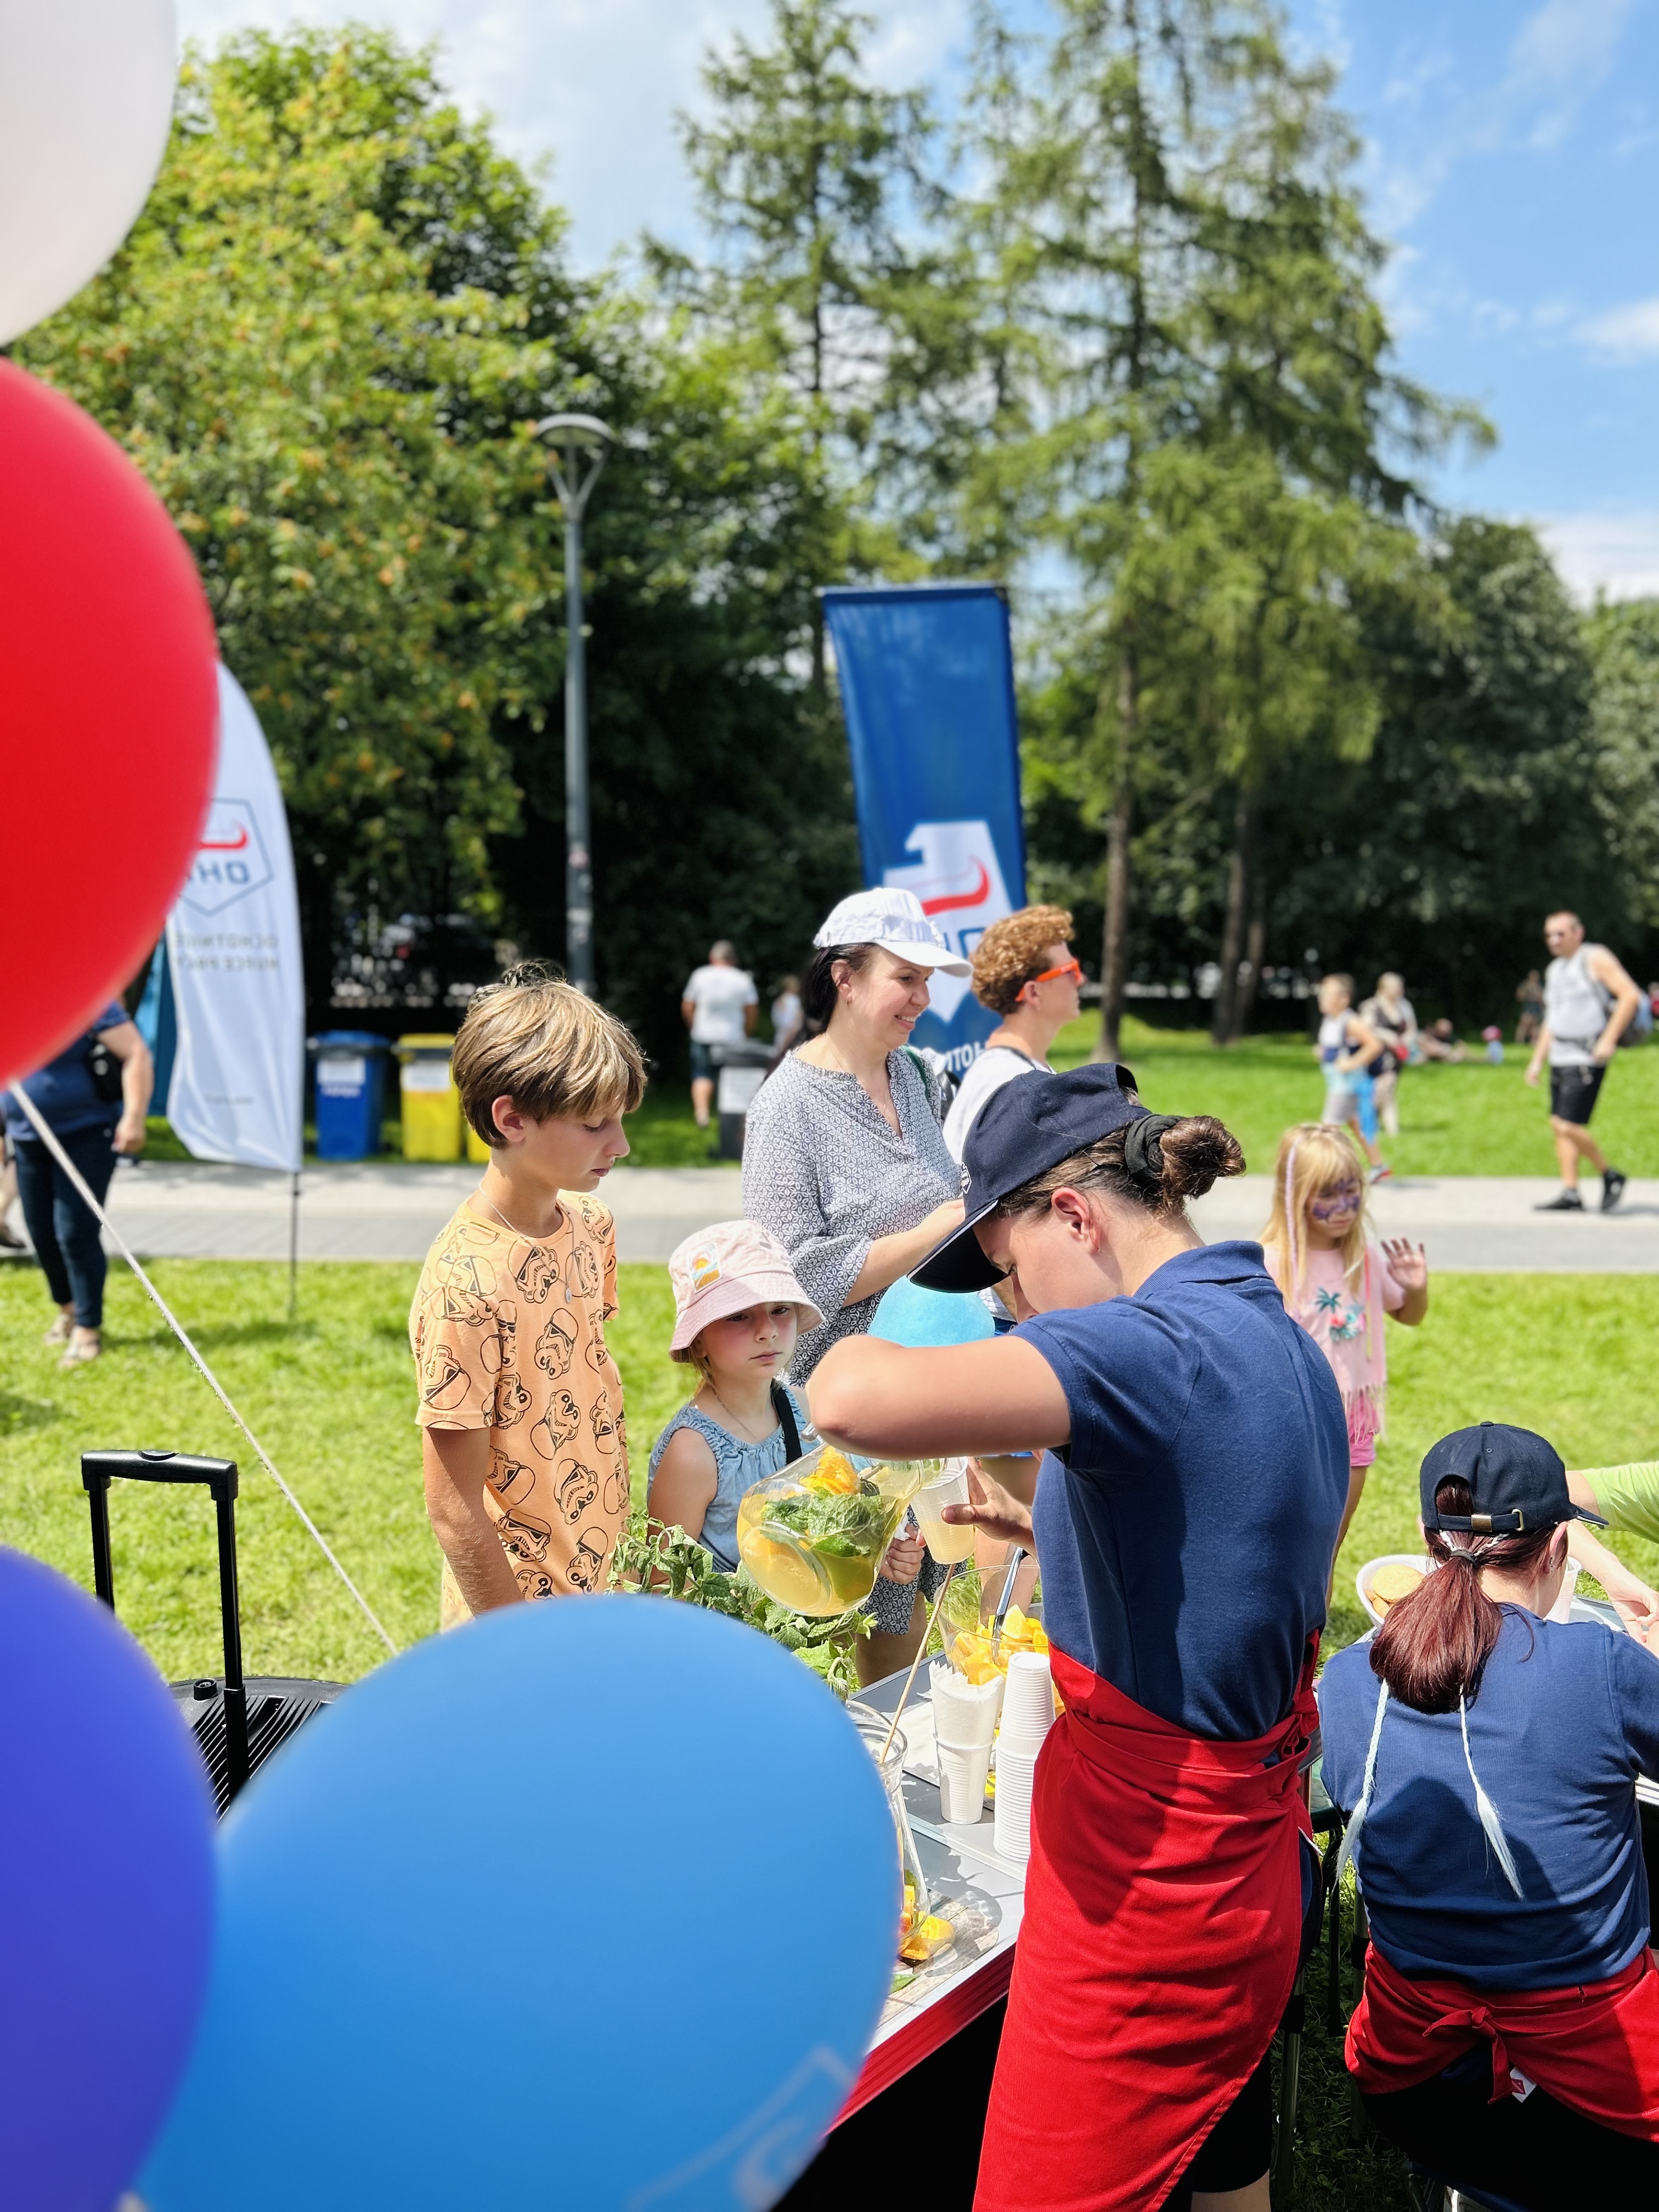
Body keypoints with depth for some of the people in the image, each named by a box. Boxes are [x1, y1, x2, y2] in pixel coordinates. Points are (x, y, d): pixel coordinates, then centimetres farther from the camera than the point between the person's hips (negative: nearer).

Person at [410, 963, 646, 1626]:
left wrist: (624, 1562, 10)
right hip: (519, 1620, -7)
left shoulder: (591, 1226, -1)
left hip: (597, 1590, 7)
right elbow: (453, 1511, -19)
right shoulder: (468, 1282, -24)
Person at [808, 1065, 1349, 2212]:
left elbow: (853, 1403, -38)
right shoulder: (1282, 1339, 7)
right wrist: (1043, 1530, 13)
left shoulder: (1148, 1344, -23)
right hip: (1249, 1858, 9)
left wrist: (853, 1353, -16)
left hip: (1145, 1883, -9)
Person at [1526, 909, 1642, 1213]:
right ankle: (1570, 1194, 8)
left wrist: (1609, 1040, -20)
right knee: (1559, 1125, 5)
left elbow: (1631, 996, -15)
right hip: (1560, 1058, 8)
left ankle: (1611, 1177, 6)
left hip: (1586, 1059, -8)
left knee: (1570, 1127, -13)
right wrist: (1537, 1060, 18)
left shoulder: (1595, 958, -7)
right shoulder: (1554, 970, 17)